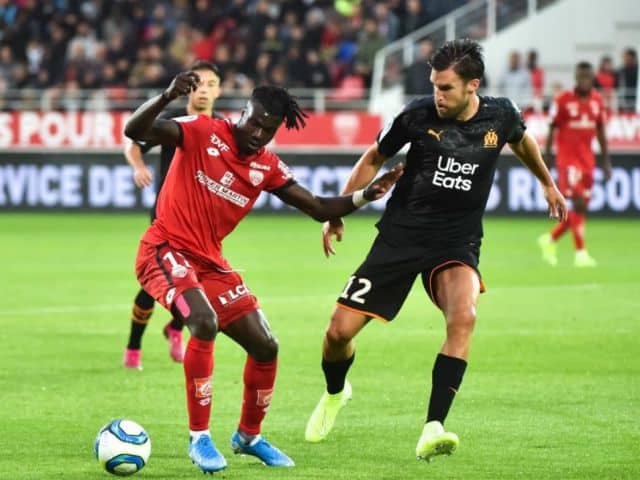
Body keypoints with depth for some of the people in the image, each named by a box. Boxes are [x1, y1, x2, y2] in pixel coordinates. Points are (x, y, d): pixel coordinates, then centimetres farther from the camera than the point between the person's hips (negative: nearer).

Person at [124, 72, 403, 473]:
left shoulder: (267, 168, 5)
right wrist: (167, 97, -39)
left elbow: (319, 208, 10)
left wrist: (364, 196, -6)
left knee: (265, 347, 3)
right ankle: (200, 438, -21)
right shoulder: (202, 133, -10)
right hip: (166, 251, -7)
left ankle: (249, 436, 28)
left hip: (210, 262, 7)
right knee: (204, 322, -32)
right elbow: (135, 131, -21)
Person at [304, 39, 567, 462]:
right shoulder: (419, 115, -10)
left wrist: (548, 183, 34)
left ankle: (433, 430, -32)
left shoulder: (501, 115, -6)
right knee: (340, 331, -6)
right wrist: (337, 212, 9)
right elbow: (374, 158, 8)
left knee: (463, 317, -32)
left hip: (457, 240, 0)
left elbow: (522, 141, 21)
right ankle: (335, 392, 31)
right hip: (401, 235, 0)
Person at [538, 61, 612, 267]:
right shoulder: (563, 100, -8)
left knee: (582, 207, 6)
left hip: (587, 159, 6)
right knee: (578, 203, -14)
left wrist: (606, 160, 13)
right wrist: (546, 157, -6)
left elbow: (600, 132, 15)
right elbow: (552, 129, -4)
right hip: (567, 157, -6)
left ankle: (550, 239, 25)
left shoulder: (597, 100, 7)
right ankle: (580, 252, -10)